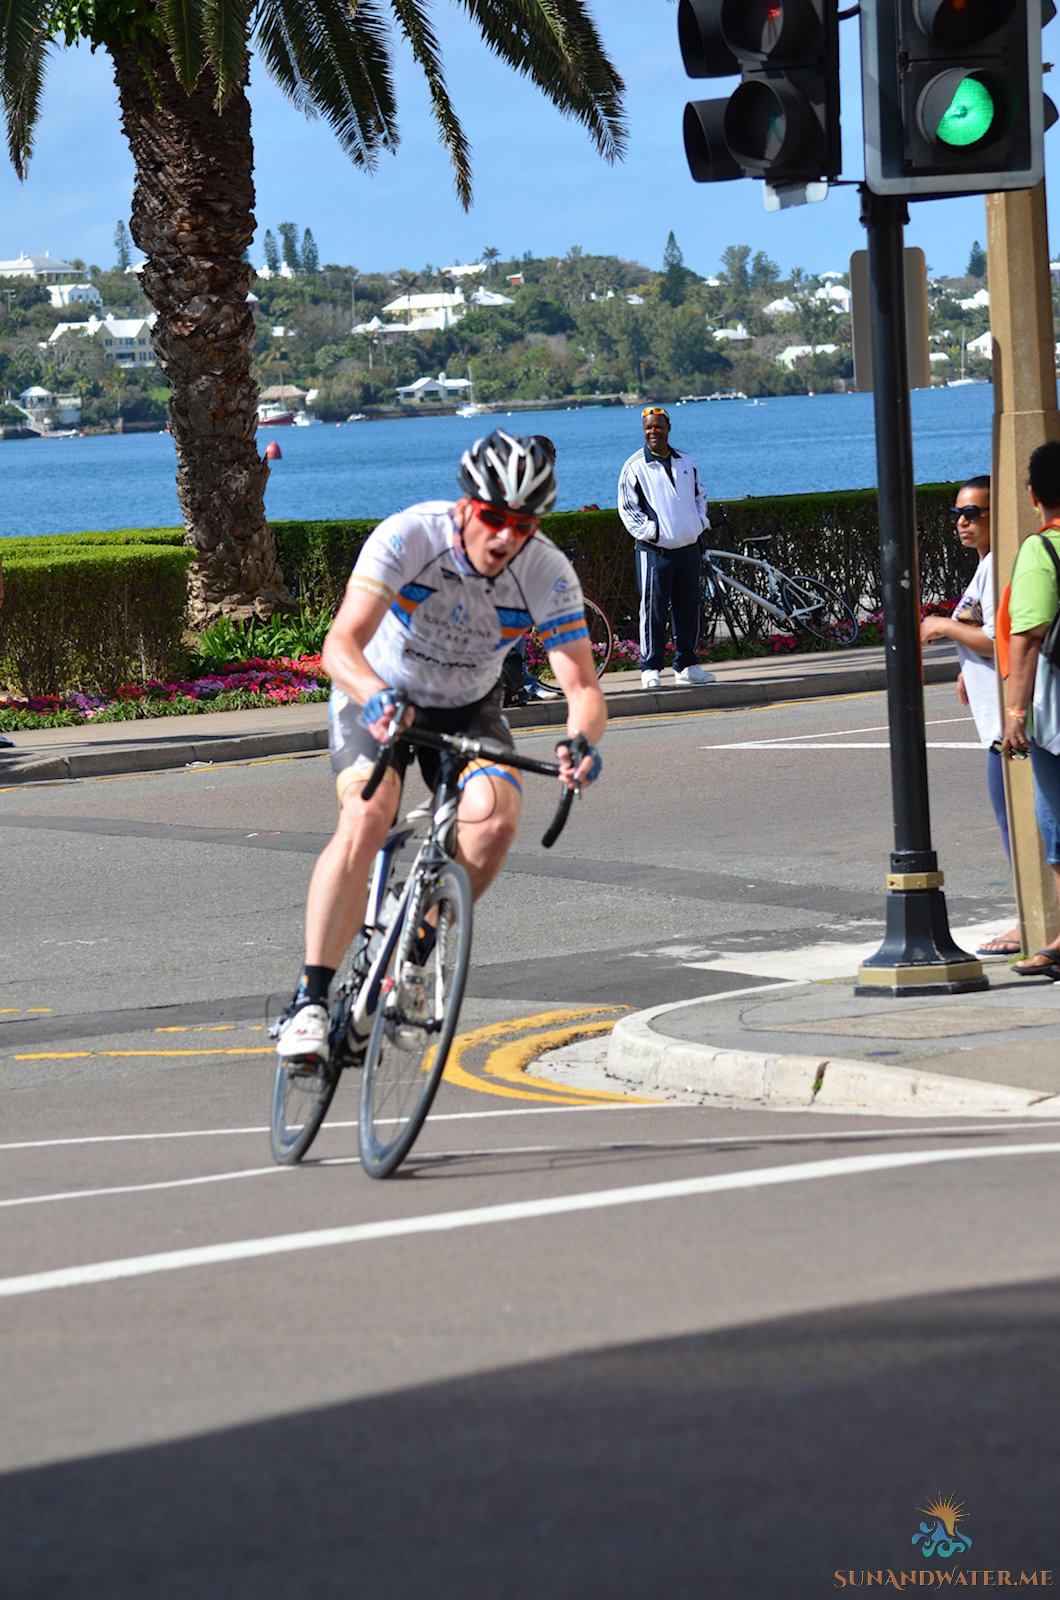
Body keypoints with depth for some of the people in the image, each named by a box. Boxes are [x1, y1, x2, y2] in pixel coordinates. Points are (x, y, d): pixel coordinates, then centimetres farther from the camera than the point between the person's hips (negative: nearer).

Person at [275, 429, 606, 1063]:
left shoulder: (549, 575, -22)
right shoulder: (408, 537, -28)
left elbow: (582, 686, -26)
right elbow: (340, 645, -37)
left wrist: (581, 739, -49)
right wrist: (377, 696, -58)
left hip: (468, 707, 2)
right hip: (379, 698, -2)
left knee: (497, 816, -27)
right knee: (366, 816, -29)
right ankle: (311, 999, -28)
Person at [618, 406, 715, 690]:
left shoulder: (686, 462, 13)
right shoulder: (635, 466, -2)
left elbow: (699, 495, 25)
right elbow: (627, 507, -2)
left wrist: (700, 522, 8)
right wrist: (648, 530, -13)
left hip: (688, 547, 5)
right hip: (654, 550, -5)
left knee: (688, 608, 9)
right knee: (654, 608, -7)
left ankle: (686, 665, 18)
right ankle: (651, 668, -2)